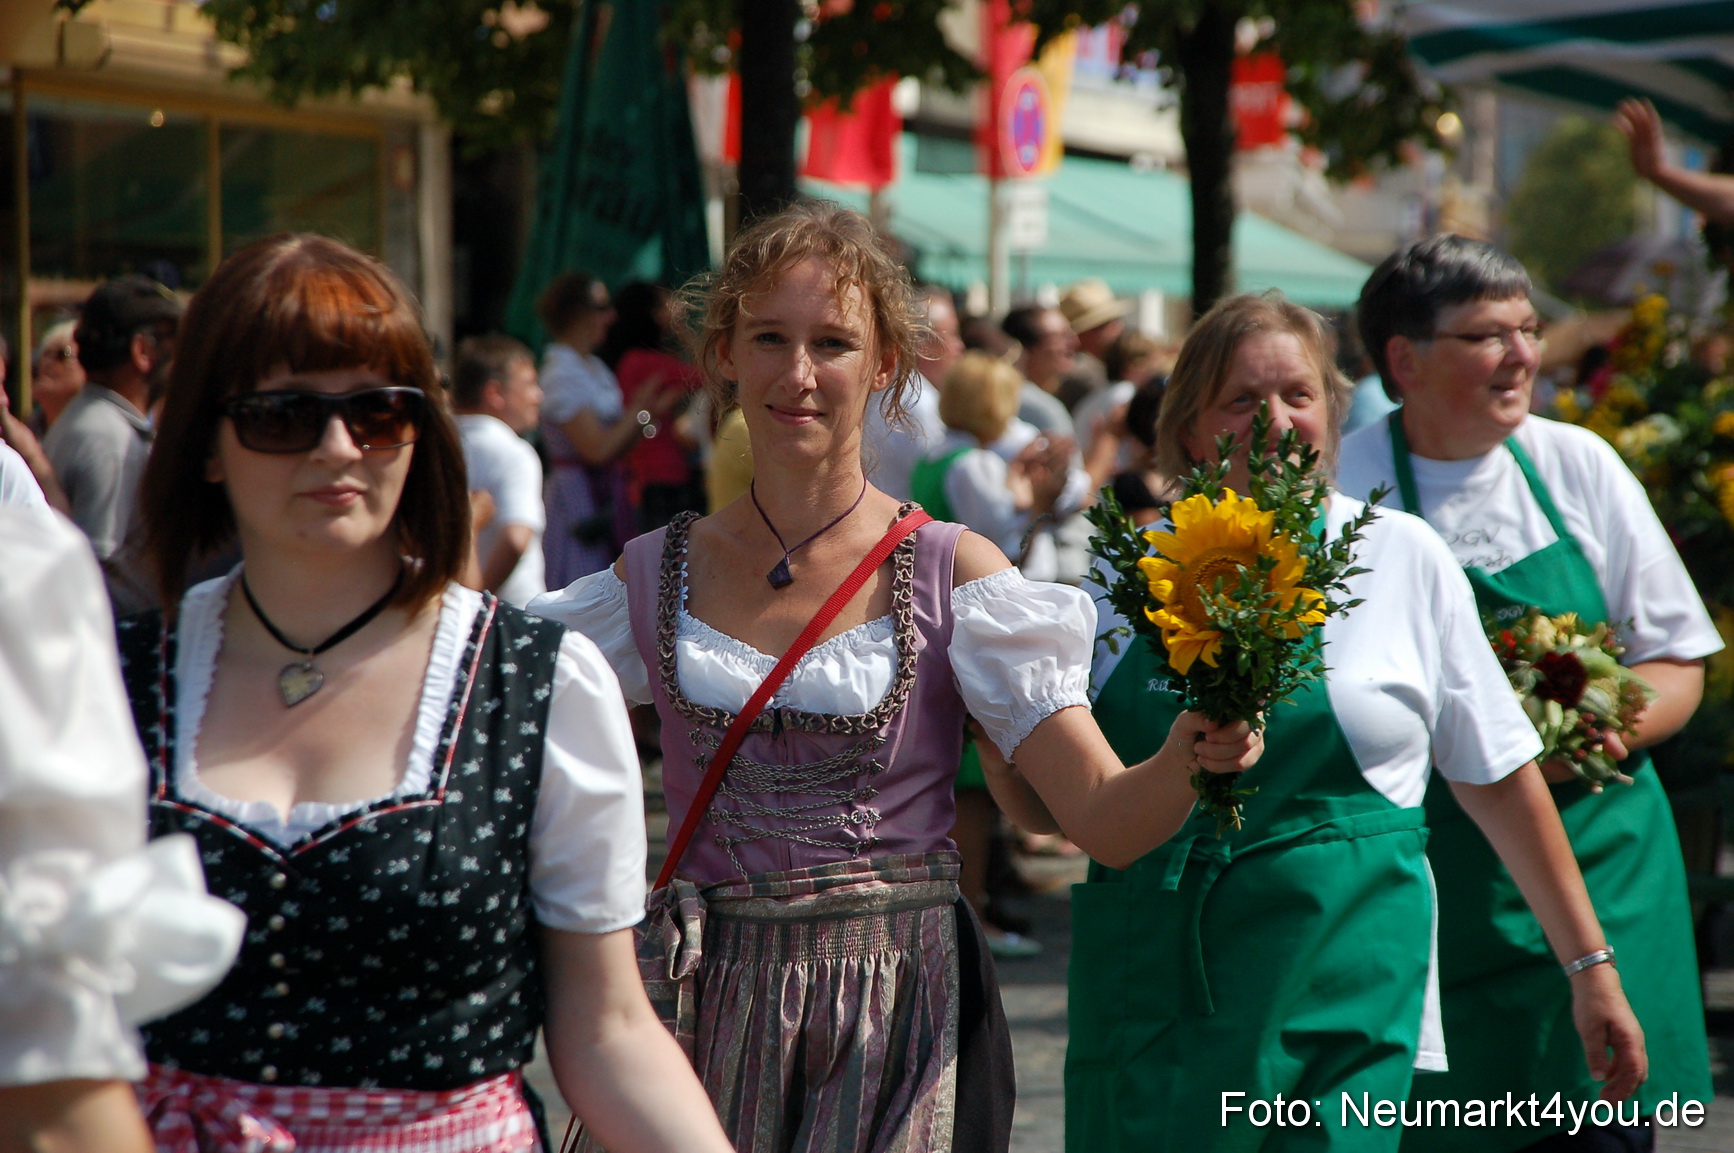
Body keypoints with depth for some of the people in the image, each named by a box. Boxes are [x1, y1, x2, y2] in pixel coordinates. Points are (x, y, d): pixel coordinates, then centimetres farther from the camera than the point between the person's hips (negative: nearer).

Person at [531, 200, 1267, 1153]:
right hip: (714, 1011, 2)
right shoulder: (657, 574, 5)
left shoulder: (952, 572, -2)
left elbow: (1106, 819, -8)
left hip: (900, 1020, -2)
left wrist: (1189, 756, -28)